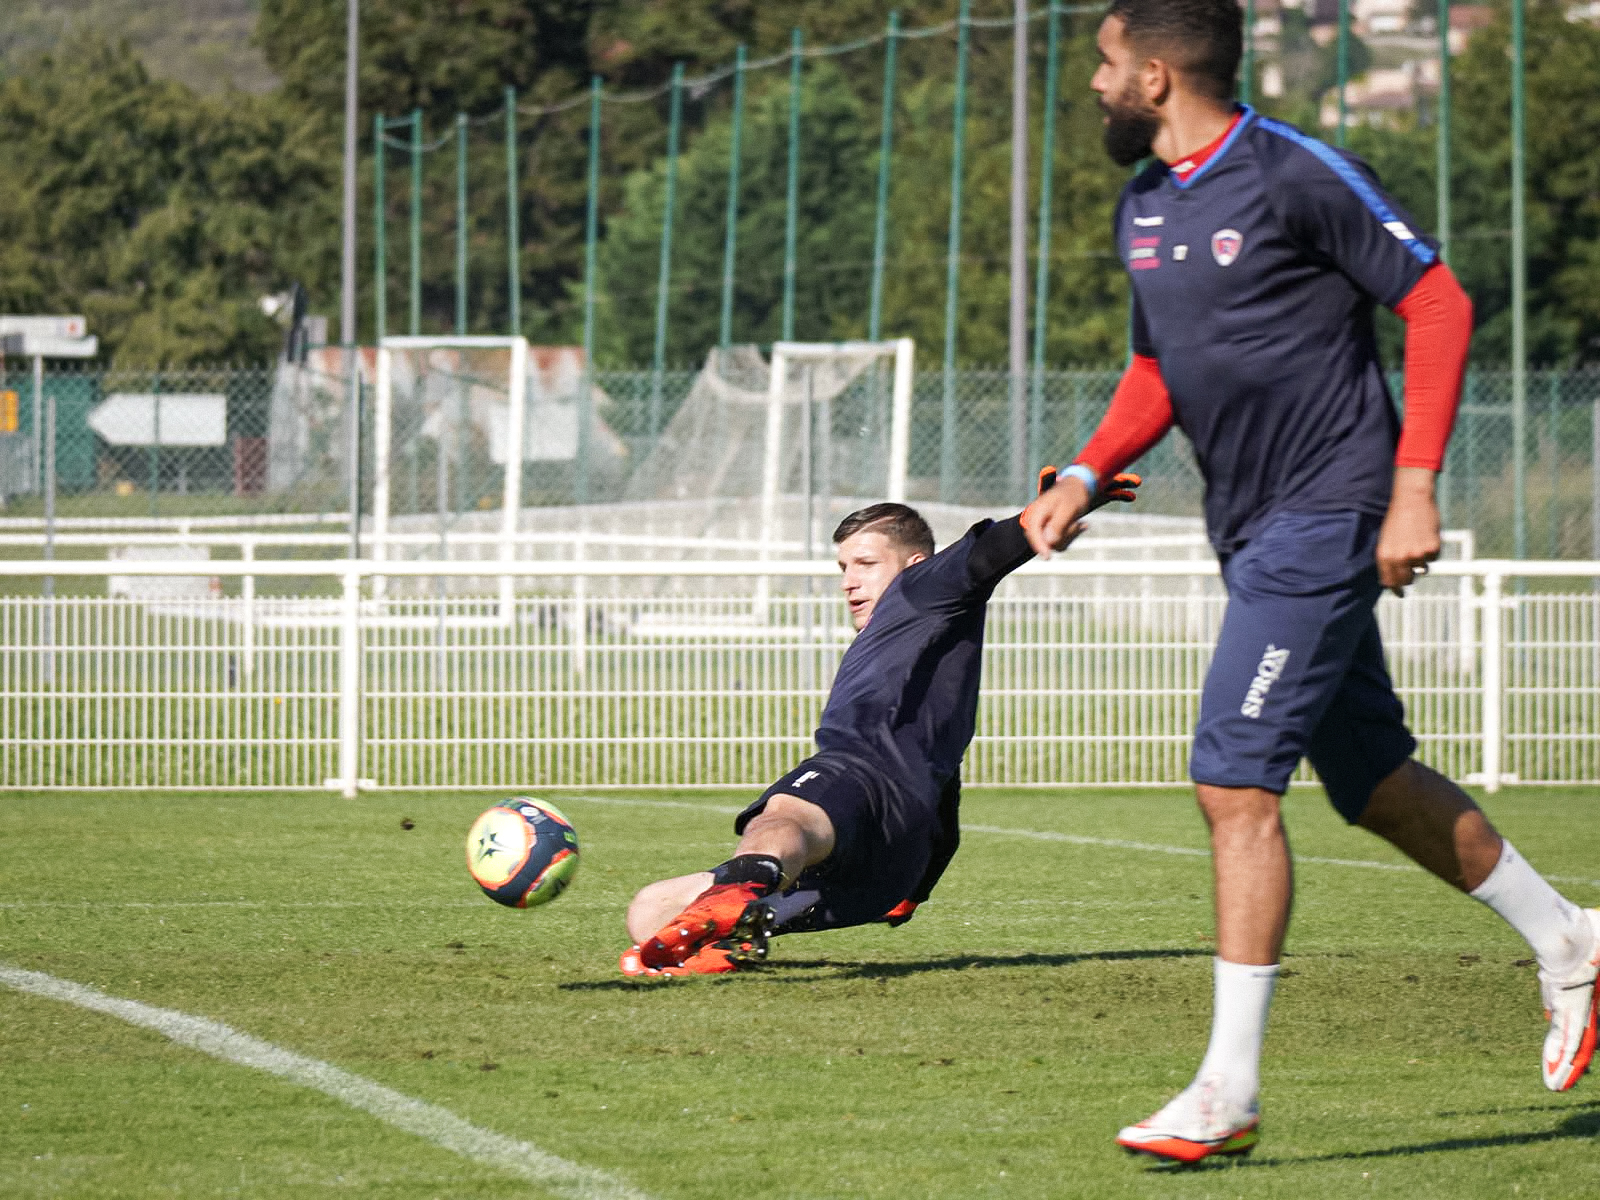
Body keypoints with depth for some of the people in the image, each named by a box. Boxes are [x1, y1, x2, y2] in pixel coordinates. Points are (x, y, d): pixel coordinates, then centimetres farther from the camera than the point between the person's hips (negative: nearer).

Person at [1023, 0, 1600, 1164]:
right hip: (1252, 530, 9)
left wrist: (1415, 487, -17)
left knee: (1236, 782, -14)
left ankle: (1230, 1087, -12)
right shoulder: (1143, 208, 11)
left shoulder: (1297, 176, -14)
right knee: (1373, 781, 15)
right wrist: (1086, 474, 6)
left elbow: (1440, 307, -11)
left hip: (1327, 514, -9)